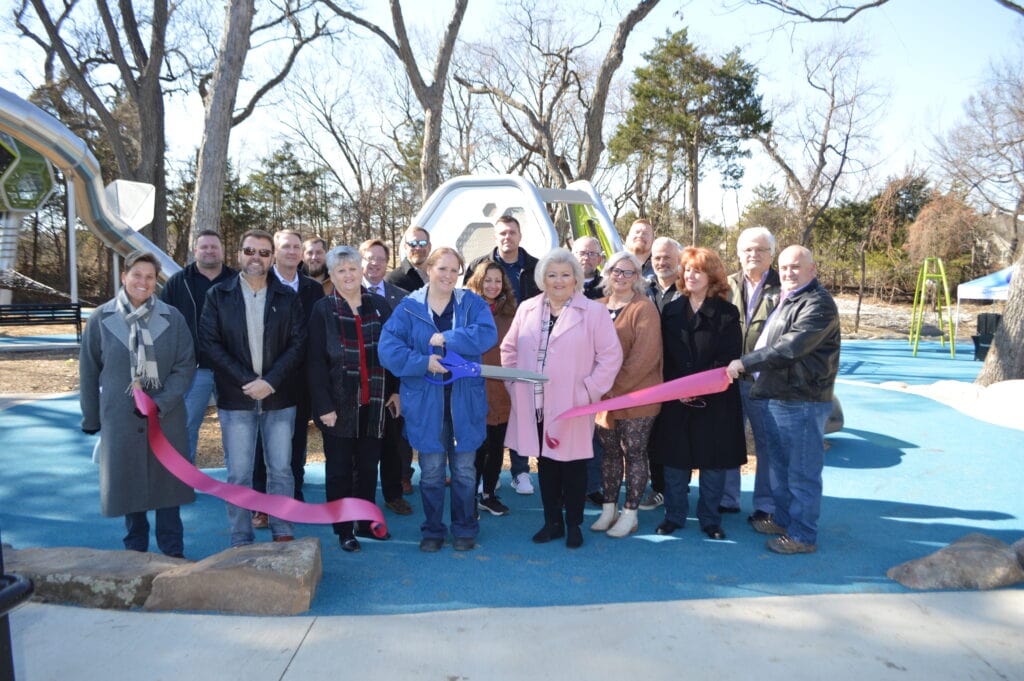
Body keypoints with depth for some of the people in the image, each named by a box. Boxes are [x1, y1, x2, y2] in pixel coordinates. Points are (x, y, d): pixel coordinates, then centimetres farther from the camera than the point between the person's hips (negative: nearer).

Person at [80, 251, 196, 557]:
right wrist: (91, 418, 8)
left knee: (167, 482, 8)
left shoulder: (172, 318, -4)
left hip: (167, 417, 0)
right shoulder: (102, 318, -2)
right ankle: (135, 551, 27)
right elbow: (88, 371, 5)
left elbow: (186, 365, -5)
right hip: (120, 418, 1)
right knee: (128, 484, 9)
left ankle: (173, 552, 22)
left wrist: (161, 402, -17)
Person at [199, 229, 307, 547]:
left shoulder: (288, 297, 5)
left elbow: (299, 343, -1)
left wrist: (270, 381, -13)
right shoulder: (218, 295, 4)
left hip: (280, 398, 1)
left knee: (281, 470, 6)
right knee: (238, 474, 3)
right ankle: (241, 541, 14)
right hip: (235, 399, 0)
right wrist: (246, 381, -12)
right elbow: (210, 343, -3)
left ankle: (282, 533, 18)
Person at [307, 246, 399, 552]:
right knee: (339, 468, 7)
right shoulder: (323, 310, -3)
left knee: (369, 465, 12)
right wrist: (324, 405, -13)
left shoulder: (379, 305, 5)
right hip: (339, 402, -3)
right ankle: (344, 530, 19)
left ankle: (366, 522, 26)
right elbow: (315, 361, -7)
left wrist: (395, 390, 3)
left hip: (373, 401, 3)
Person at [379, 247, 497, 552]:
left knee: (464, 469, 10)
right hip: (425, 402, 0)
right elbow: (388, 348, -9)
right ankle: (433, 530, 26)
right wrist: (423, 362, -19)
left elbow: (487, 334, -16)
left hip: (464, 400, 1)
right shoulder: (409, 307, 0)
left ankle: (465, 529, 27)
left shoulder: (471, 303, 2)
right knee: (431, 471, 9)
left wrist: (447, 339, -19)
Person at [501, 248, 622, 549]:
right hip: (535, 406, 4)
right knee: (545, 463, 13)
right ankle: (552, 522, 28)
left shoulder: (594, 311, -4)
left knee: (573, 466, 6)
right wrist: (515, 383, 8)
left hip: (572, 408, -3)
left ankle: (574, 525, 23)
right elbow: (509, 348, 17)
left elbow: (611, 355, -5)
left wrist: (589, 390, -10)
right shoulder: (527, 309, 8)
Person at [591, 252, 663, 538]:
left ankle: (630, 514, 17)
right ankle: (609, 509, 26)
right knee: (610, 452, 13)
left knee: (634, 453, 5)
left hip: (636, 397, -5)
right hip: (604, 396, 5)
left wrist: (613, 387, -17)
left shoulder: (644, 309, -8)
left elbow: (645, 357, -16)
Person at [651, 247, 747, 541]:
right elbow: (665, 357, 6)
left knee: (713, 462, 6)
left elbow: (727, 361, -7)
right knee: (675, 460, 8)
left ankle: (710, 519, 22)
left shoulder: (727, 313, -2)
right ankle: (674, 515, 23)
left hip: (715, 401, -2)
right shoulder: (672, 310, 8)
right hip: (675, 400, 3)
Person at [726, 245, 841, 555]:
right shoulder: (786, 300, 16)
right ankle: (783, 520, 36)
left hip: (803, 403, -10)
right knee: (780, 465, 21)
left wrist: (744, 363, -20)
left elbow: (788, 349, -25)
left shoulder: (818, 305, -17)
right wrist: (748, 367, 14)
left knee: (802, 472, 1)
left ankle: (803, 536, 13)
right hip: (777, 398, 10)